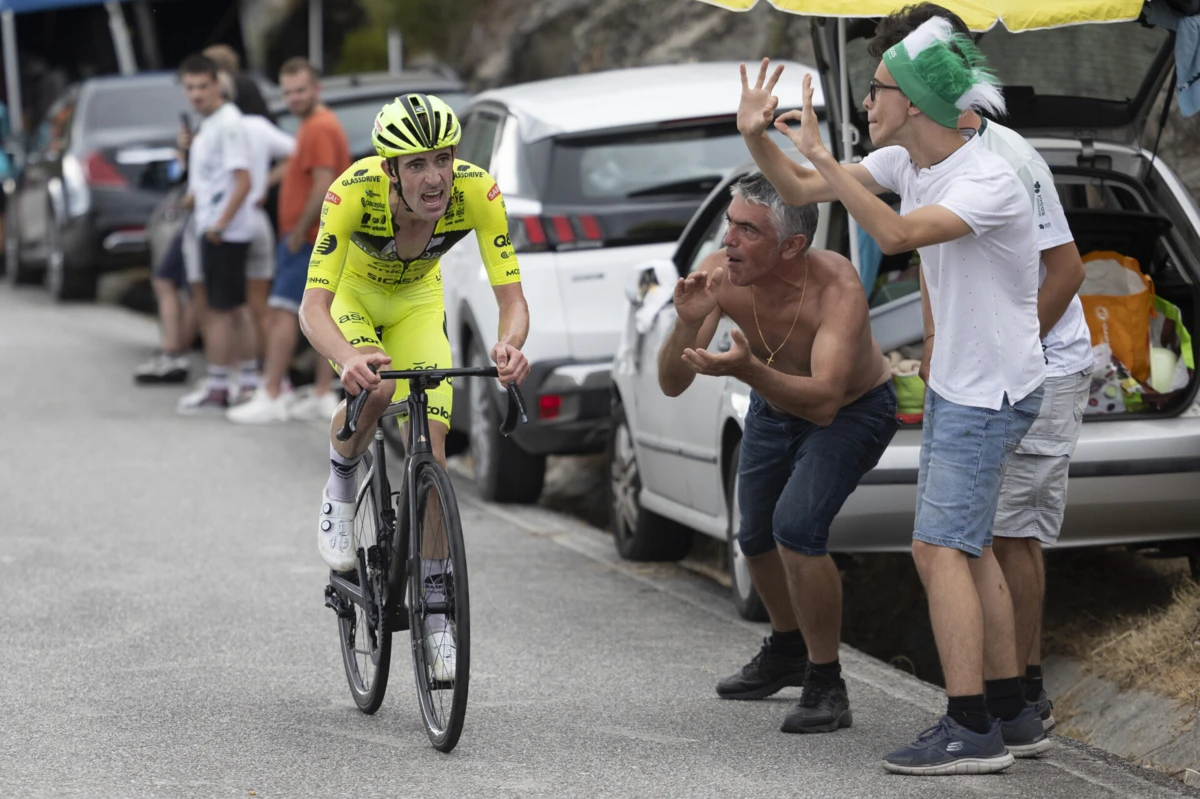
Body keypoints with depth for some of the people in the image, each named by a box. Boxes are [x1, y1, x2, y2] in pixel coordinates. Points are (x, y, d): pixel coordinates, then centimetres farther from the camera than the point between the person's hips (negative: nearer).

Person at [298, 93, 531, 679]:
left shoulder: (477, 192, -32)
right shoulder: (353, 192, -38)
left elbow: (512, 298, -32)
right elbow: (312, 306, -42)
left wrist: (510, 345, -55)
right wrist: (347, 358, -62)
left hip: (416, 302, 2)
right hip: (353, 295, -2)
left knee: (430, 449, -9)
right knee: (373, 389, -33)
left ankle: (435, 609, 3)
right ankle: (339, 494, -2)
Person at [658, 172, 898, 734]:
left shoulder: (836, 288, -39)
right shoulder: (718, 276, -27)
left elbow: (823, 401, -48)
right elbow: (671, 384, -24)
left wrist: (747, 370, -62)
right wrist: (688, 324, -44)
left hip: (853, 409, -6)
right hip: (775, 400, 6)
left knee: (797, 525, -25)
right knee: (755, 535, 19)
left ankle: (826, 686, -11)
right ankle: (787, 652, 47)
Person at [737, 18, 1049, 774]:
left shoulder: (989, 180, -25)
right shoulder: (905, 163, 2)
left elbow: (897, 234, -39)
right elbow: (801, 190, 9)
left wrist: (821, 154, -36)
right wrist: (757, 138, -9)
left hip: (994, 391, -10)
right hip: (954, 385, 10)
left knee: (940, 546, -14)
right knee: (967, 547, 14)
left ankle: (970, 730, -15)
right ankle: (1012, 715, 21)